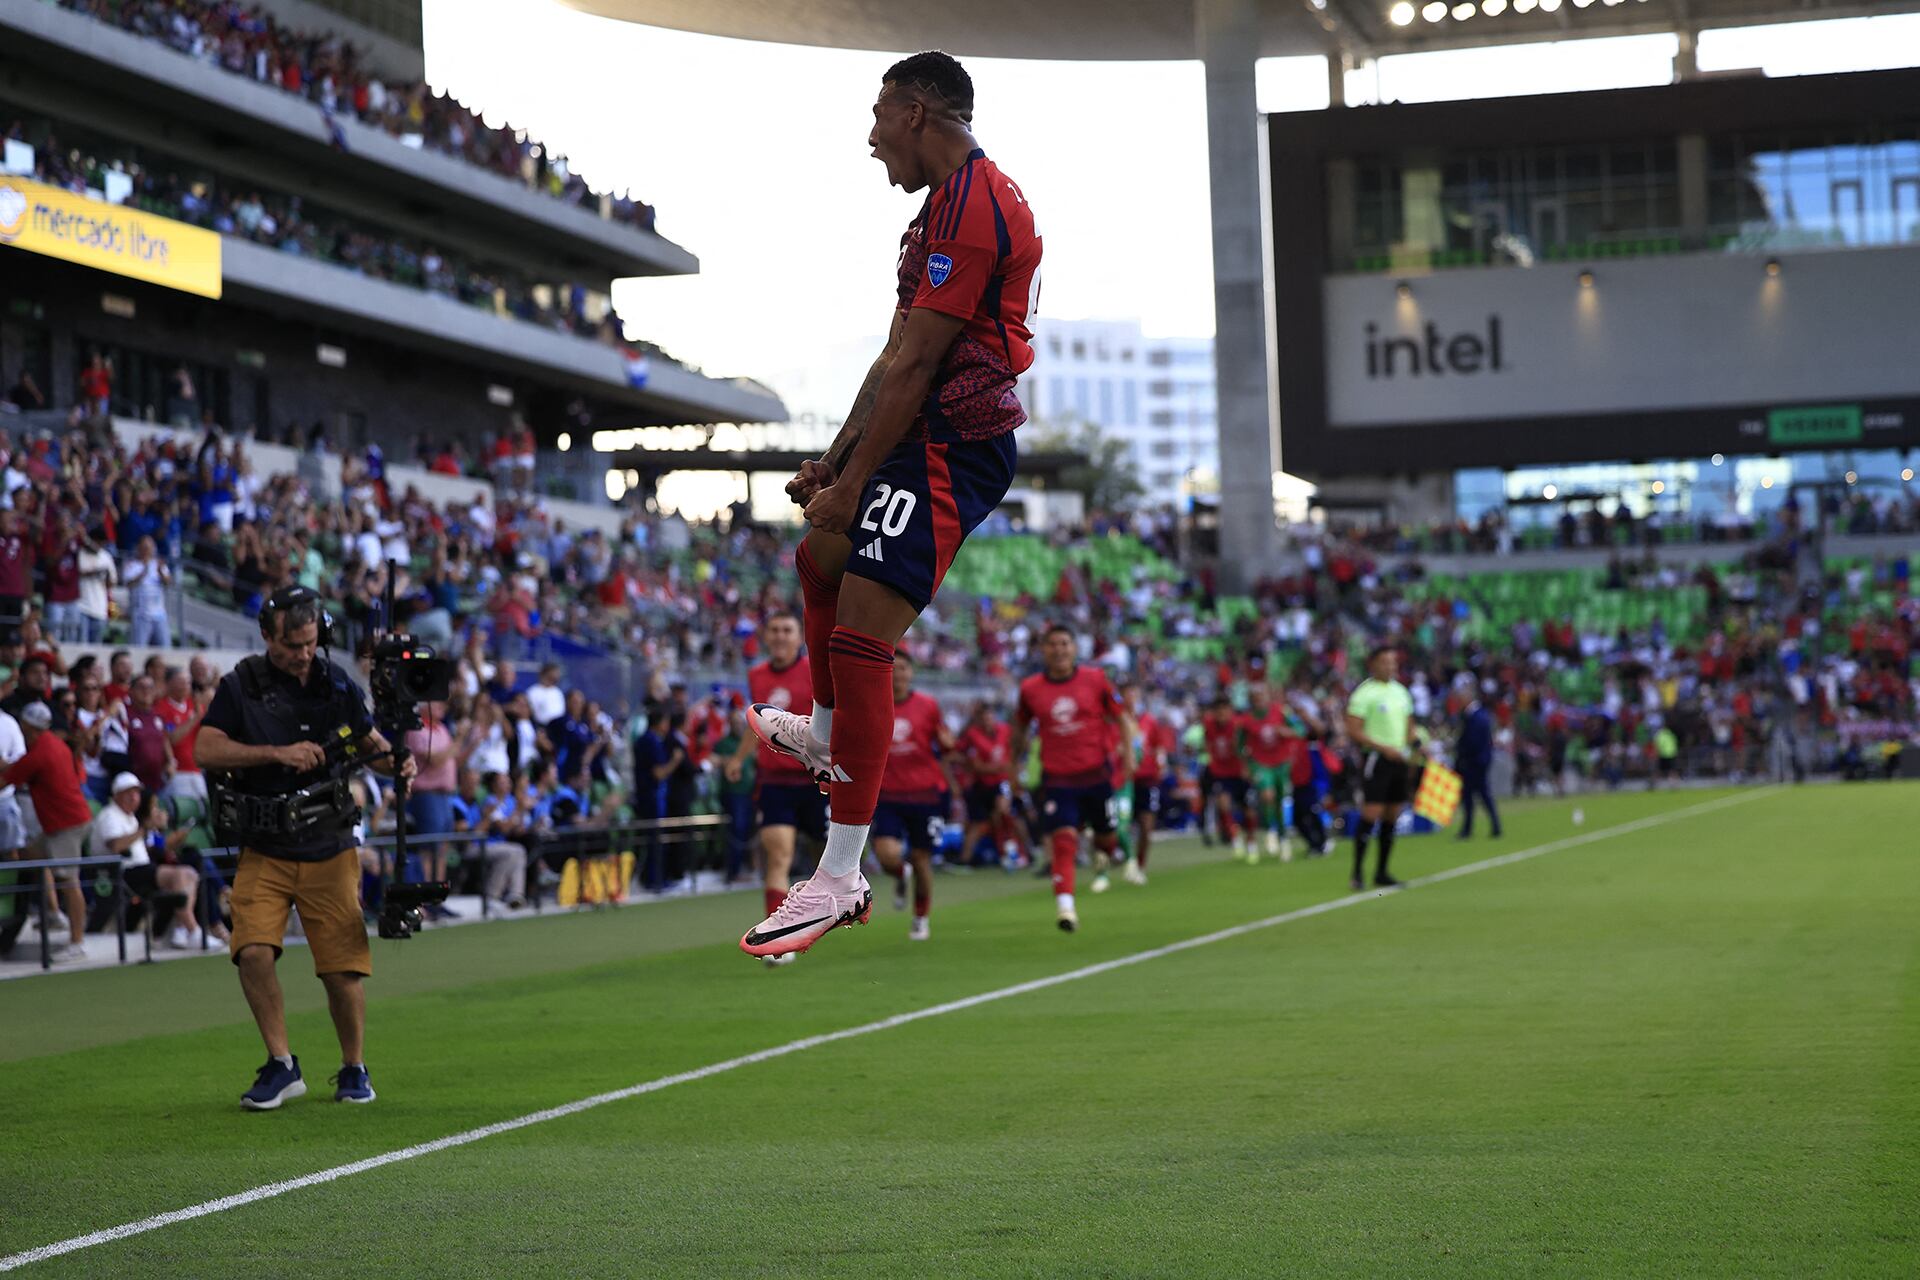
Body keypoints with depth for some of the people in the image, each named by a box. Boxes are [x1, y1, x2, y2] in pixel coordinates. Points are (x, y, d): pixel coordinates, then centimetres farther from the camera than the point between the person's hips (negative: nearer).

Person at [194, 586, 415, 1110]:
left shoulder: (337, 685, 5)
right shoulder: (242, 685, -1)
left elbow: (370, 744, 14)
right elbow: (205, 751, -10)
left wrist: (397, 763, -9)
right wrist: (278, 753, -19)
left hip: (329, 852, 1)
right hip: (263, 852, -1)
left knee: (344, 967, -2)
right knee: (253, 952, -18)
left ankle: (353, 1068, 19)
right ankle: (281, 1065, -1)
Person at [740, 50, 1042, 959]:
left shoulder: (972, 205, -17)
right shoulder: (955, 200, 18)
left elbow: (915, 365, -20)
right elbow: (897, 358, 20)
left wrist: (851, 484, -17)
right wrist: (833, 463, 18)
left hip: (951, 447, -11)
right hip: (925, 438, 11)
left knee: (859, 636, -17)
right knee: (820, 558, 30)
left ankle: (841, 877, -19)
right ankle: (827, 737, 50)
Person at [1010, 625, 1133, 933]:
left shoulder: (1095, 679, -2)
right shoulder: (1030, 689, 0)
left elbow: (1121, 718, 5)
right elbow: (1020, 727, 15)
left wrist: (1127, 753, -7)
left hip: (1095, 774, 1)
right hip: (1056, 778, -1)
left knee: (1108, 839, 12)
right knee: (1063, 840, -16)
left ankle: (1104, 849, 50)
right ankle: (1065, 906, -18)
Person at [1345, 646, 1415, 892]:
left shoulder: (1400, 691, 14)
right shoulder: (1364, 693, -8)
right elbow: (1353, 730, -14)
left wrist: (1411, 747, 6)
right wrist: (1384, 748, -19)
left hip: (1399, 760, 7)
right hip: (1375, 759, -7)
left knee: (1391, 818, 7)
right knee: (1370, 815, -12)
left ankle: (1382, 873, 14)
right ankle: (1358, 874, -8)